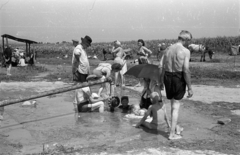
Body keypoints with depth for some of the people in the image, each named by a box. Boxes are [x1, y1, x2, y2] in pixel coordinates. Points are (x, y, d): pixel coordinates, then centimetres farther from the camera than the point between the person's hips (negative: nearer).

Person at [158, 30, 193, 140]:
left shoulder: (168, 49, 8)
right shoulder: (185, 51, -11)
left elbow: (161, 67, 6)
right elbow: (186, 70, -17)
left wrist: (160, 81, 16)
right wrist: (190, 87, -12)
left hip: (167, 77, 6)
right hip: (178, 78, -5)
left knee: (173, 104, 22)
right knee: (176, 106, 4)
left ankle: (174, 126, 37)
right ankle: (172, 134, 9)